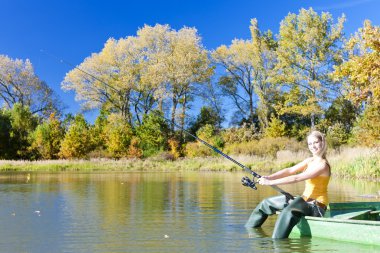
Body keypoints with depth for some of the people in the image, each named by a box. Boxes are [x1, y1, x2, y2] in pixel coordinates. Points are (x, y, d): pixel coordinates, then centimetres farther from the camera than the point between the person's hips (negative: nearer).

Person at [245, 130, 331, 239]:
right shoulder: (309, 161, 9)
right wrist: (269, 177, -17)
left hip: (317, 206, -9)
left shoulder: (322, 165, -18)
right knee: (266, 203, 13)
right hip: (305, 200, 10)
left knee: (288, 212, -41)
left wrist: (270, 182, -27)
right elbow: (290, 170, -1)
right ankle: (248, 231, 25)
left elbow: (296, 178, -27)